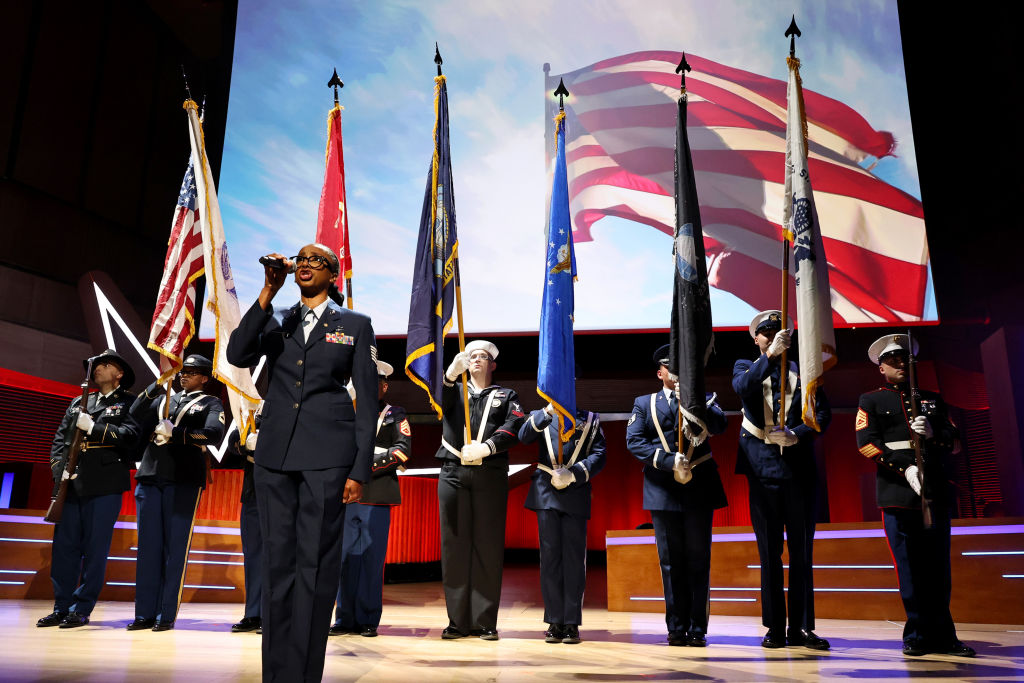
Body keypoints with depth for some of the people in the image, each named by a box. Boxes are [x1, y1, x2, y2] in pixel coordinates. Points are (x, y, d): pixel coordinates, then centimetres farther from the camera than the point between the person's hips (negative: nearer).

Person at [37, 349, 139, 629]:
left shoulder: (128, 403, 6)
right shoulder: (78, 403, 21)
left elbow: (130, 435, -10)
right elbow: (59, 440, 16)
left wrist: (93, 427, -12)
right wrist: (60, 472, 2)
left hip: (105, 485, -5)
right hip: (71, 485, 5)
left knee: (95, 548, -2)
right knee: (64, 546, 4)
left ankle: (82, 610, 5)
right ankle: (61, 607, 13)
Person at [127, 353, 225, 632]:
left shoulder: (211, 403, 10)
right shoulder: (163, 399, 22)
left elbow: (214, 432, -9)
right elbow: (134, 416, 6)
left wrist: (175, 433, -13)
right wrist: (157, 385, -2)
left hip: (184, 481, -4)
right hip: (150, 477, 4)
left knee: (175, 547, -2)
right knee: (148, 546, 4)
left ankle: (167, 615, 3)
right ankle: (145, 613, 9)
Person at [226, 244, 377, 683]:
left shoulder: (354, 325, 7)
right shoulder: (275, 320, 15)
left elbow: (367, 401, 3)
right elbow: (237, 355, -4)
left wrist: (360, 470, -4)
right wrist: (268, 292, -7)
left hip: (327, 455, -3)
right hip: (274, 453, 3)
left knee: (315, 564, -3)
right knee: (277, 562, 7)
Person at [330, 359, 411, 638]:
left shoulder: (395, 415, 10)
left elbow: (403, 450, -3)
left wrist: (370, 463, -11)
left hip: (377, 496, -3)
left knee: (372, 558, -1)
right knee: (346, 557, 3)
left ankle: (368, 620, 7)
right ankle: (346, 618, 11)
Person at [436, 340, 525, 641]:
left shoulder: (506, 396, 16)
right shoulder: (455, 391, 20)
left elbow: (515, 425, -3)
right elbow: (440, 398, -4)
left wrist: (485, 447, -18)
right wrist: (452, 371, -24)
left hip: (491, 476, -1)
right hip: (453, 474, 1)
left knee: (488, 547, -1)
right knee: (454, 544, 1)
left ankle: (485, 621, 5)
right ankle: (458, 619, 8)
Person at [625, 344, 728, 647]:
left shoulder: (704, 399, 11)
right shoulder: (644, 403, 11)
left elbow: (719, 425, -9)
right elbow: (634, 441, -2)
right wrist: (669, 461, -14)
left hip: (699, 488, 0)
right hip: (663, 490, 0)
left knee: (698, 559, 3)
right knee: (671, 561, 4)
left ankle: (697, 628, 10)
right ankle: (676, 628, 12)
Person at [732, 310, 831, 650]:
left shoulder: (801, 369, 11)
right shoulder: (745, 367, 10)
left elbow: (824, 412, 3)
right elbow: (743, 387, -14)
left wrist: (797, 434, -13)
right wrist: (770, 356, -23)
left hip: (799, 466, 1)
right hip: (763, 468, -1)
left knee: (802, 550, 4)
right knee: (769, 551, 4)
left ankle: (801, 627, 11)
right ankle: (775, 628, 11)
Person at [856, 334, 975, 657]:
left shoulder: (932, 399, 21)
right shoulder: (871, 401, 10)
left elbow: (955, 442, 14)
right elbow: (867, 443, -2)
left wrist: (932, 433, -8)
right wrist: (906, 469, -13)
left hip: (936, 492, 3)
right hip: (898, 494, -3)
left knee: (938, 567, 4)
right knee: (909, 568, -1)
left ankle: (942, 636, 13)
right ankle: (917, 636, 8)